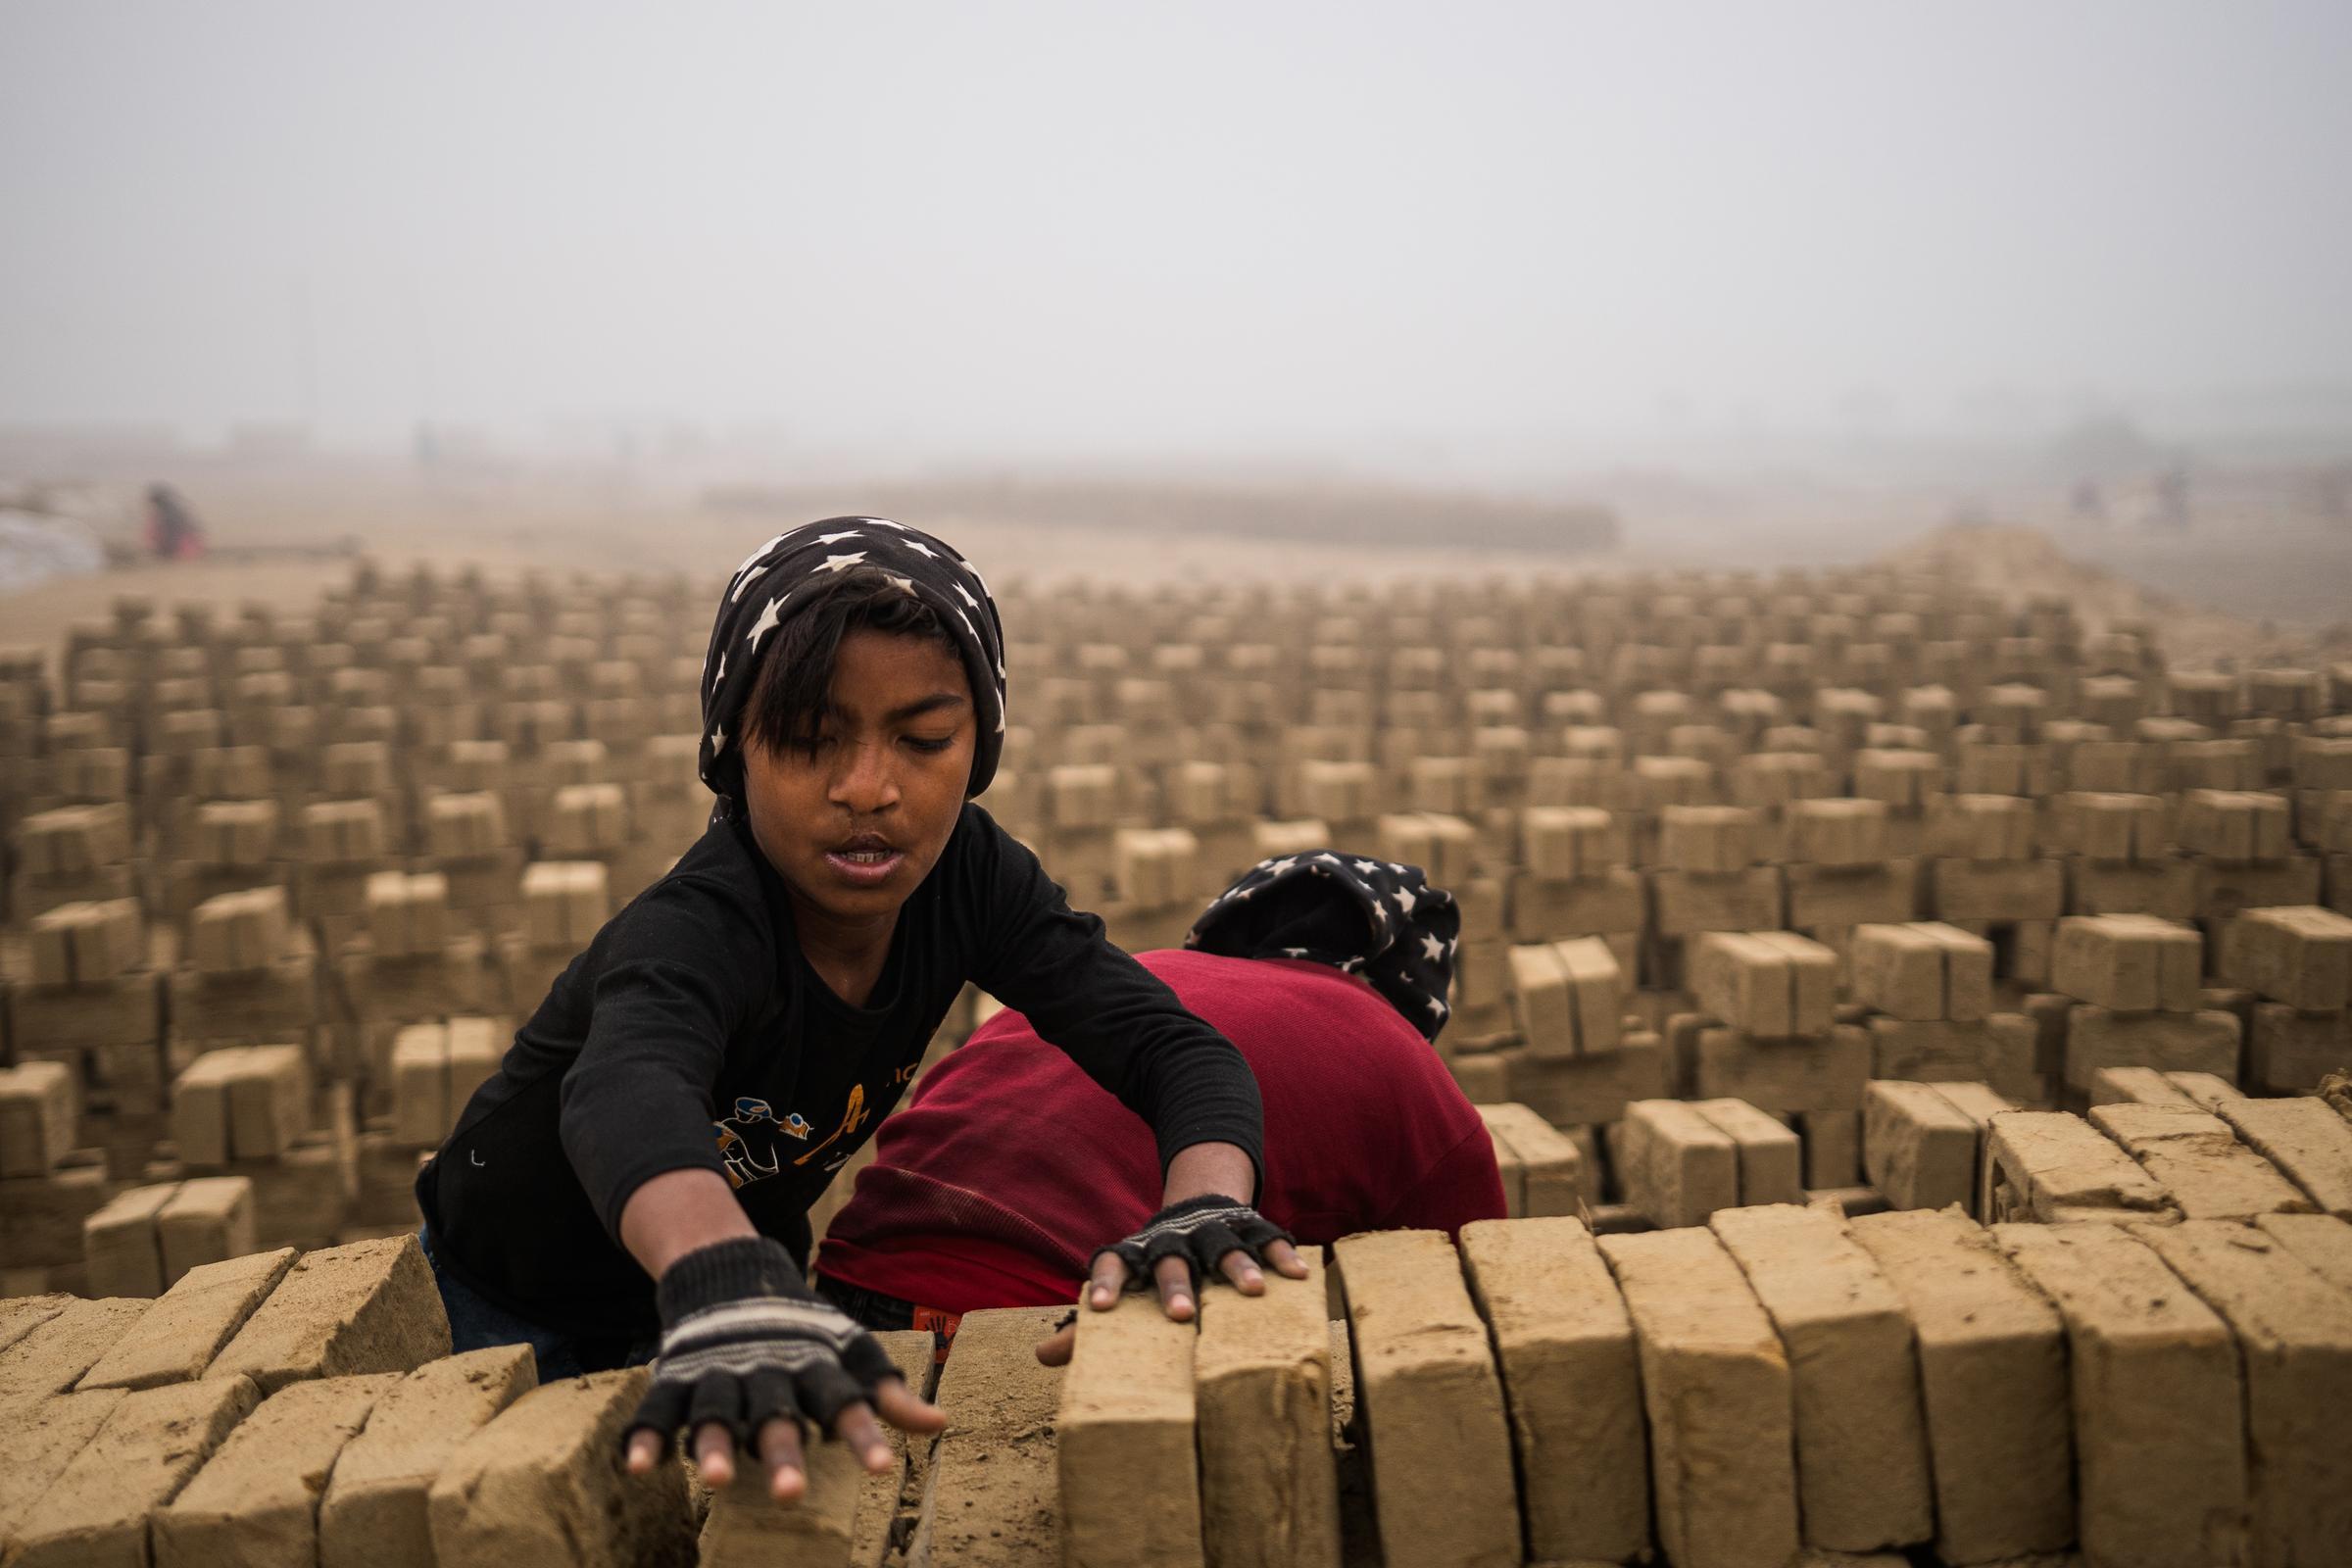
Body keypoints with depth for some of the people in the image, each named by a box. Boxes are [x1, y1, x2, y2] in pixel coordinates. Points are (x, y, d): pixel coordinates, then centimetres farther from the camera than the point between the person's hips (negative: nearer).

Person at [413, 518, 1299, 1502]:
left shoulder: (964, 872, -22)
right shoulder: (699, 931, -39)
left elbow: (1173, 1046, -27)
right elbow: (626, 1091, -62)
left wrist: (1205, 1204, -50)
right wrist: (728, 1284, -83)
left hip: (752, 1258, 5)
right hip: (519, 1312, -4)